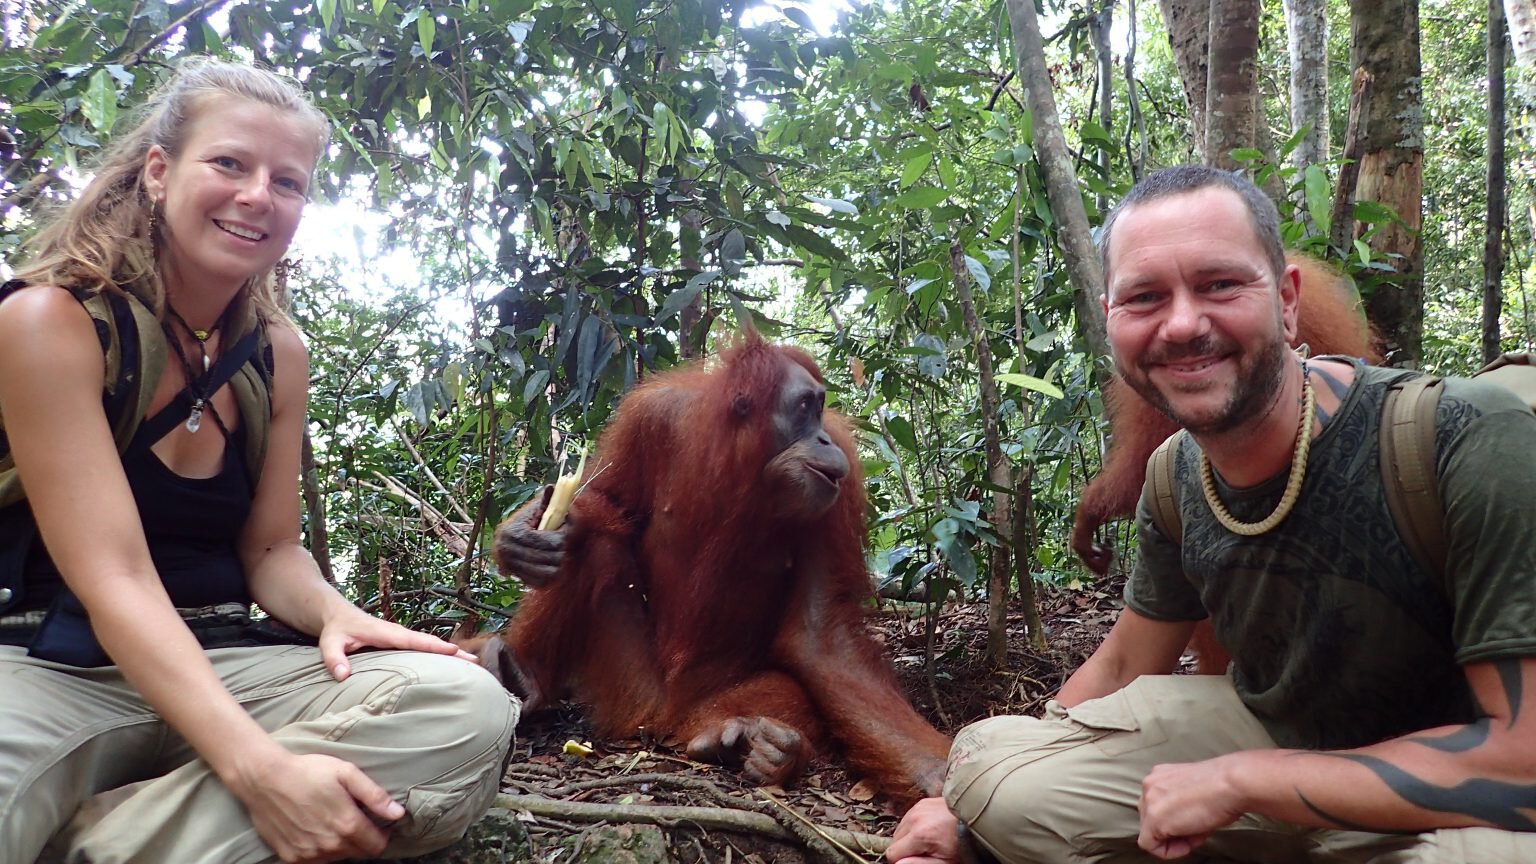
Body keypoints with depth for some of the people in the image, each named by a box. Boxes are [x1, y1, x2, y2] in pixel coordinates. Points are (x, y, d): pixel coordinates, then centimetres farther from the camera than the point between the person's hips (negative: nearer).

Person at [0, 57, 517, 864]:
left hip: (218, 669, 7)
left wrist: (335, 614, -16)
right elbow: (114, 579, -19)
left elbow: (271, 548, 10)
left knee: (466, 710, -25)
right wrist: (259, 766, -31)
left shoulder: (279, 353, 7)